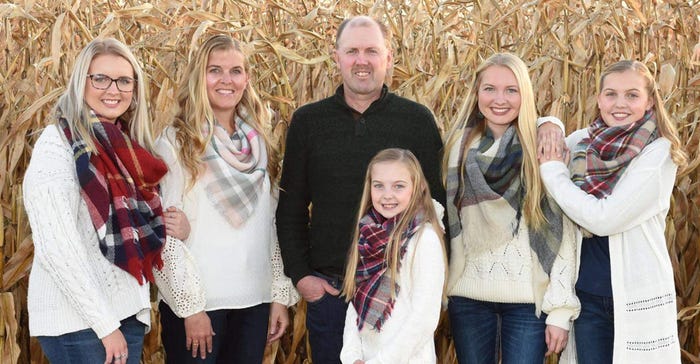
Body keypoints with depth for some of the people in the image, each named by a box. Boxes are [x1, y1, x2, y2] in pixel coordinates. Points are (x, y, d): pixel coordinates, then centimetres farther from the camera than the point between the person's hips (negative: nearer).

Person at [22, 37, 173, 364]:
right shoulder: (58, 143, -12)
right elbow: (56, 247, -18)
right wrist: (105, 324, -17)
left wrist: (140, 307, 4)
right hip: (77, 320, -7)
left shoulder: (126, 147, 9)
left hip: (129, 312, 7)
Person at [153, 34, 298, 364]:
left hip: (255, 300, 4)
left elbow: (273, 223, 9)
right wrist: (190, 306, -13)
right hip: (197, 302, -4)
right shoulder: (176, 141, -7)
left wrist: (281, 294, 5)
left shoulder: (258, 139, 7)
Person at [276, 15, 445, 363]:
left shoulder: (418, 120, -2)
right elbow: (290, 209, 6)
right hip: (328, 288, 2)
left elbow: (438, 204, 0)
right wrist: (300, 274, -1)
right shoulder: (307, 121, 2)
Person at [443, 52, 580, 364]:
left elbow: (564, 232, -6)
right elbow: (444, 222, 8)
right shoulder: (459, 147, 3)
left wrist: (560, 309, -10)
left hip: (529, 299, -2)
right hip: (467, 296, 3)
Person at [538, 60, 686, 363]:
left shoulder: (658, 152, -12)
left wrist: (553, 172, -10)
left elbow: (604, 219, -20)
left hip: (638, 296, -4)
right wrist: (549, 126, -2)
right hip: (587, 292, 4)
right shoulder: (583, 141, 2)